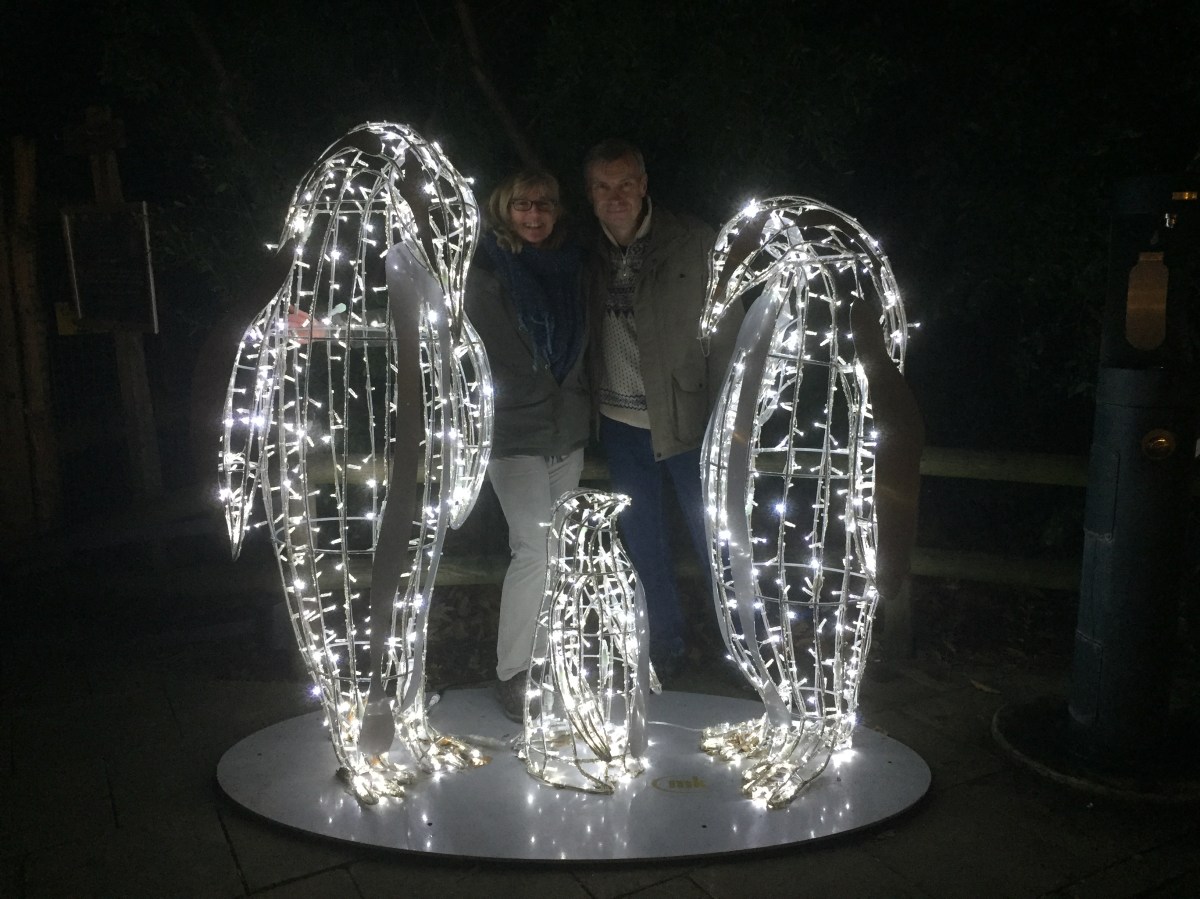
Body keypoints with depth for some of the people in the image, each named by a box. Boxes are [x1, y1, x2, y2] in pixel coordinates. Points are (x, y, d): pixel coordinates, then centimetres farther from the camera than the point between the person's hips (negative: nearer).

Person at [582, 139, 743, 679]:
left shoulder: (694, 243, -8)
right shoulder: (589, 254, 1)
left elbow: (727, 332, -7)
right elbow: (584, 337, 7)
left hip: (688, 422, -3)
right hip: (621, 425, 4)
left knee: (714, 540, 5)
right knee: (645, 545, 15)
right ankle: (666, 645, 33)